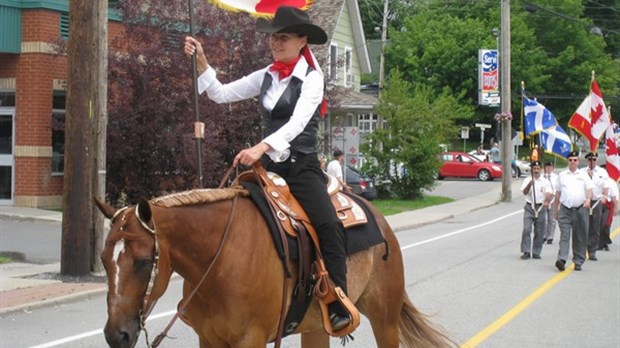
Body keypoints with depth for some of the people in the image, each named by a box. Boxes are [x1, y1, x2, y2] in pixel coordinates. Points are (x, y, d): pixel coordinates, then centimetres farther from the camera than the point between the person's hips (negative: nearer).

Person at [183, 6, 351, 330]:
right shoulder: (266, 77, 11)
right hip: (269, 166, 6)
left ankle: (339, 306, -20)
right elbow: (221, 94, 11)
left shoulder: (311, 78, -6)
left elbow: (297, 122, -21)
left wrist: (261, 147, -35)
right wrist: (201, 62, -3)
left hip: (302, 167, -6)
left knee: (329, 225, -24)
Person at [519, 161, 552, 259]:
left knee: (539, 232, 4)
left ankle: (536, 252, 13)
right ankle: (526, 252, -7)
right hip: (529, 207, -1)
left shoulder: (545, 182, 4)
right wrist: (530, 184, -25)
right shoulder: (527, 180, 5)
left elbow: (548, 193, -10)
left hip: (541, 208, 1)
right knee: (526, 229, -11)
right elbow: (524, 192, -7)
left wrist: (546, 201, -30)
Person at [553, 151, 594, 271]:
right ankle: (561, 259, -22)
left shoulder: (583, 175, 8)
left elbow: (589, 189, 1)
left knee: (580, 237, 5)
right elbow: (558, 193, 16)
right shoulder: (562, 175, 11)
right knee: (564, 235, -11)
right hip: (565, 209, 0)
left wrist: (588, 199, -20)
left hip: (580, 209, 0)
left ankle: (578, 262, 13)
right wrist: (555, 209, 16)